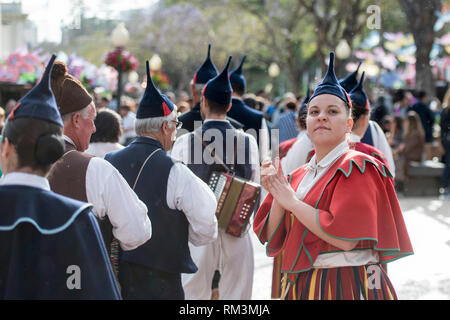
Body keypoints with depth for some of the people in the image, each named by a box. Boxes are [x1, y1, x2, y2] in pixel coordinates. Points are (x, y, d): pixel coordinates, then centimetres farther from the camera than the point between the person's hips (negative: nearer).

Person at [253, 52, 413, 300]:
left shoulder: (357, 168, -9)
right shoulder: (300, 176, 11)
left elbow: (346, 237, -22)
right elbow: (273, 239, 6)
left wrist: (292, 202, -14)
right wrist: (277, 197, -10)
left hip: (348, 288, -6)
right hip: (301, 287, 7)